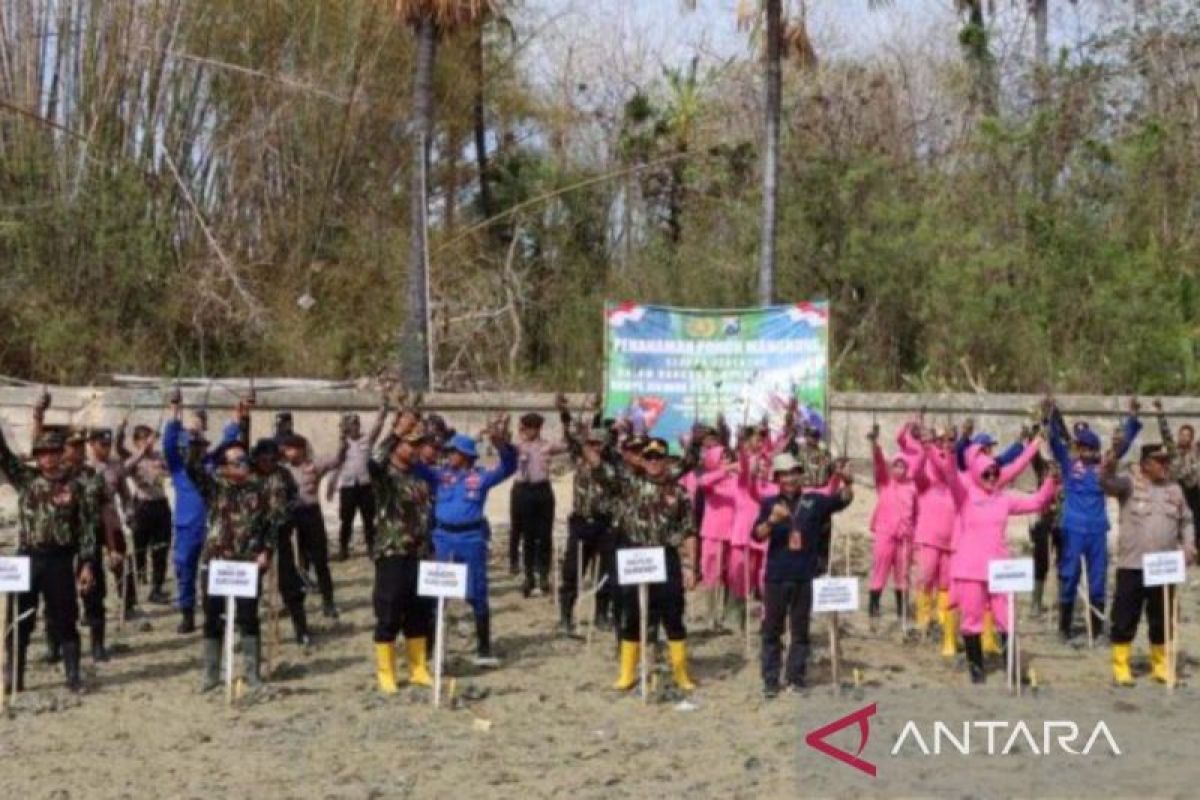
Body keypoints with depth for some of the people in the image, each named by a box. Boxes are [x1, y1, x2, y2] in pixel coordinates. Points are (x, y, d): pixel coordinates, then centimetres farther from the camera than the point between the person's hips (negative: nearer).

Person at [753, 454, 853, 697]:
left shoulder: (814, 501, 3)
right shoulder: (770, 504, 3)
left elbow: (842, 500, -11)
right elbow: (758, 535, -7)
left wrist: (847, 483, -31)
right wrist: (772, 520, -27)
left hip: (804, 576, 0)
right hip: (777, 576, 0)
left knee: (800, 630, 8)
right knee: (772, 630, 6)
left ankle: (795, 678, 16)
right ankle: (770, 680, 10)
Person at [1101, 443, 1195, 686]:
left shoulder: (1175, 489, 11)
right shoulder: (1130, 484, -3)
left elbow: (1185, 520, 19)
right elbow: (1109, 484, -23)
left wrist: (1188, 544, 2)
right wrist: (1108, 469, -45)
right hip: (1132, 566, -4)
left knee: (1162, 619, 11)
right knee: (1125, 618, -1)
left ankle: (1160, 665, 24)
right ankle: (1121, 667, 8)